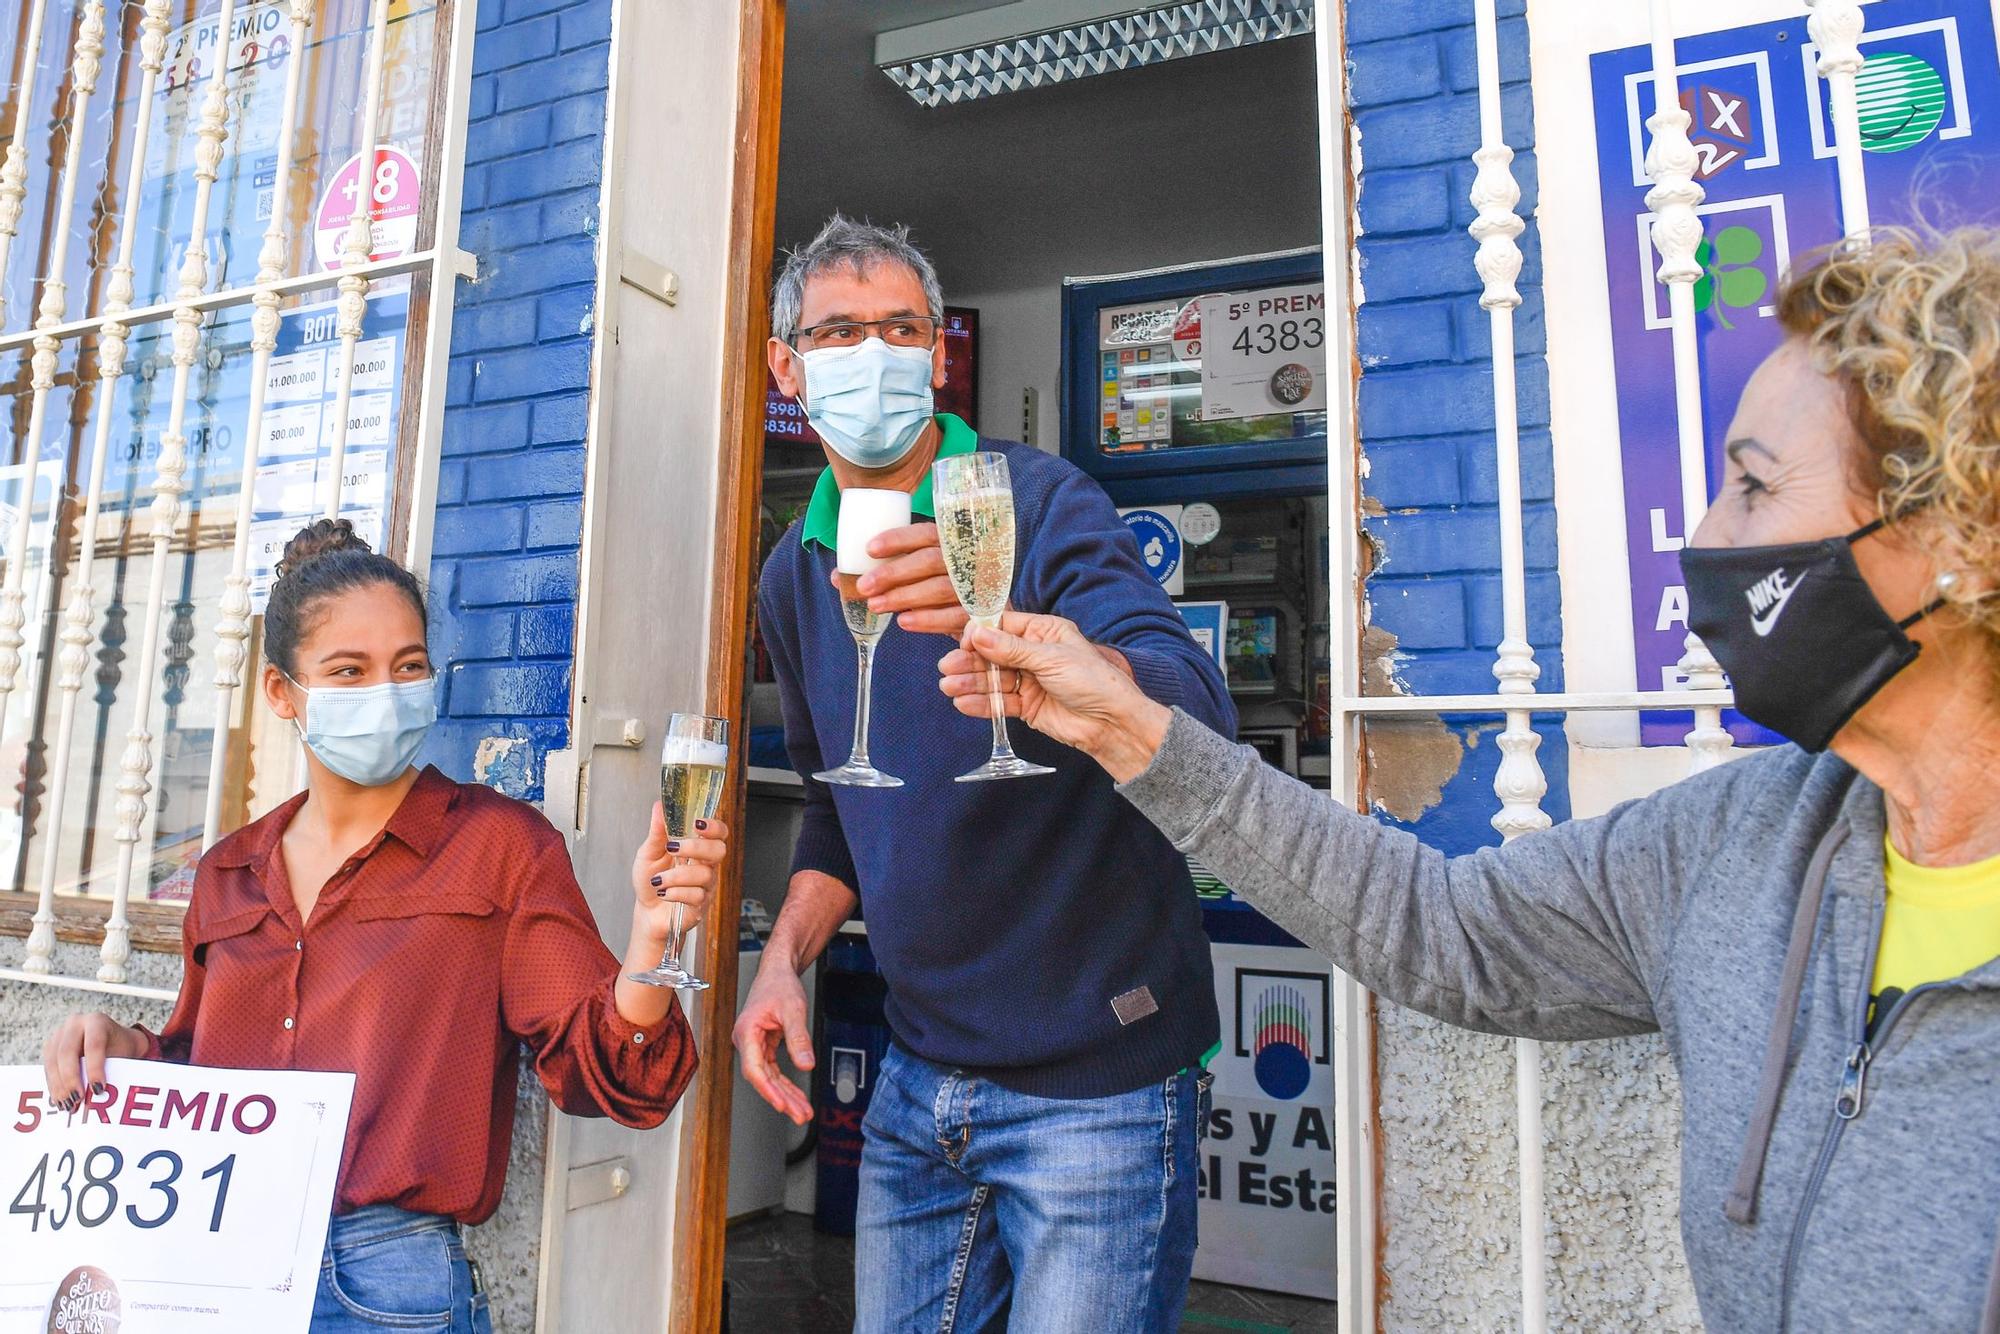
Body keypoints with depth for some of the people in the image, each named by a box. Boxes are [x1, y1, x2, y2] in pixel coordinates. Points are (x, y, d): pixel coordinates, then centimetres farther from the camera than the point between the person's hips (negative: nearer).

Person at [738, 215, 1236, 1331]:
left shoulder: (1039, 501, -12)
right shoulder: (796, 577, 7)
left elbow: (1199, 717, -28)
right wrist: (787, 956, 4)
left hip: (1098, 1080, -5)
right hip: (918, 1082, 6)